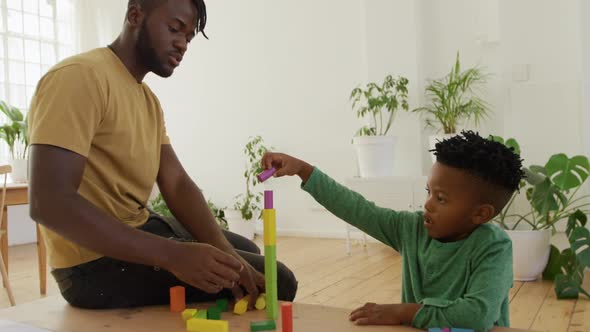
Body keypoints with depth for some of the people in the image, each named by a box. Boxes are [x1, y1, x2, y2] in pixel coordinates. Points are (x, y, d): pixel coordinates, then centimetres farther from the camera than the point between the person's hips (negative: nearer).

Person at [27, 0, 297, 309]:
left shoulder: (148, 100, 10)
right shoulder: (80, 76, -19)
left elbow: (177, 184, 2)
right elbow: (49, 203, -29)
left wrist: (225, 251, -16)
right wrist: (173, 256, -34)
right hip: (98, 260, -9)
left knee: (245, 252, 25)